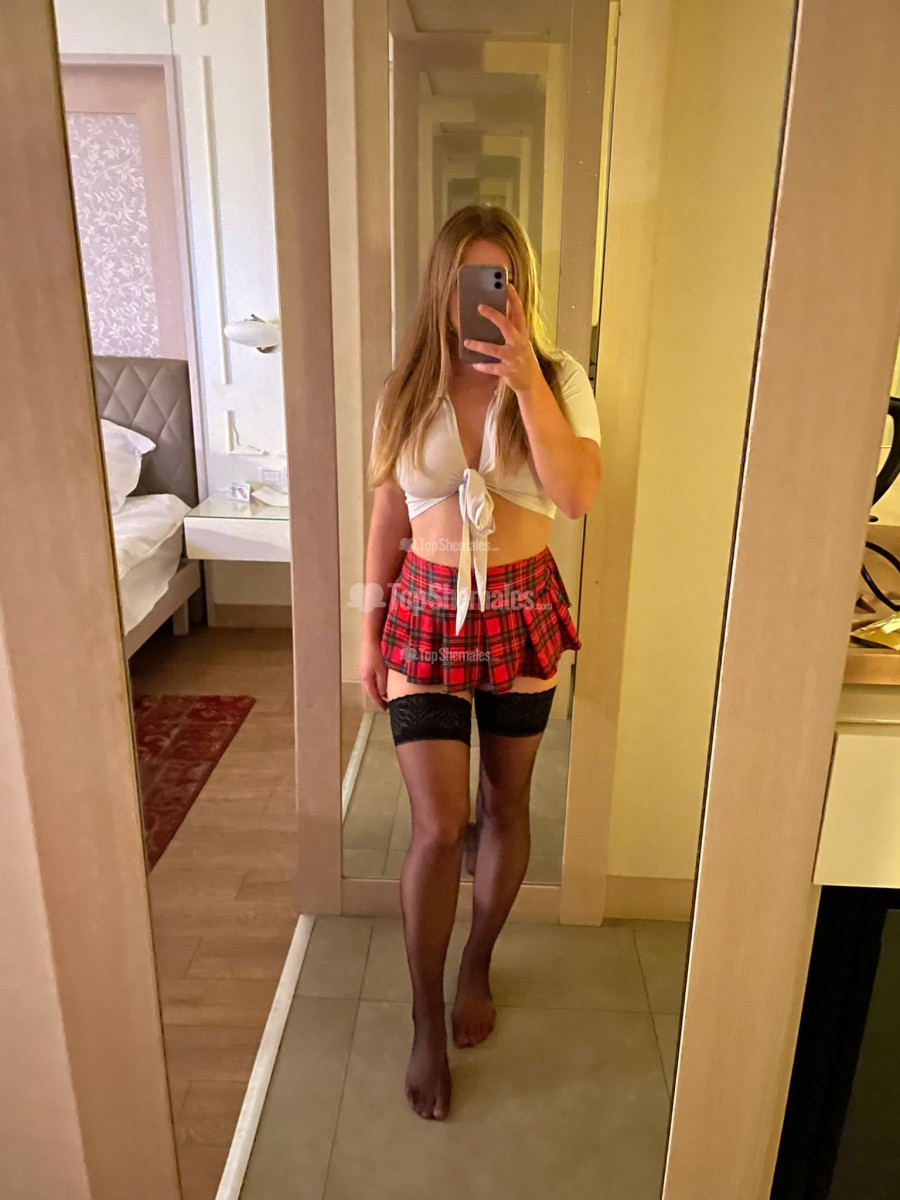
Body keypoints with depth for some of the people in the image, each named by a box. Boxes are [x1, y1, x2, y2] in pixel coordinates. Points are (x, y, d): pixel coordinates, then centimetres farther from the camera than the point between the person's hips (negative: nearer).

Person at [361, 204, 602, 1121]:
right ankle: (426, 1023, 21)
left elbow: (576, 496, -19)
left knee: (504, 806, 15)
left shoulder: (558, 380, -3)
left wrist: (525, 378, -25)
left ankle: (477, 966, 41)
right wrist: (371, 626, 5)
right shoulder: (407, 389, 0)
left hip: (520, 610, 1)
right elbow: (387, 514, 5)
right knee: (436, 828, -2)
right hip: (427, 609, 0)